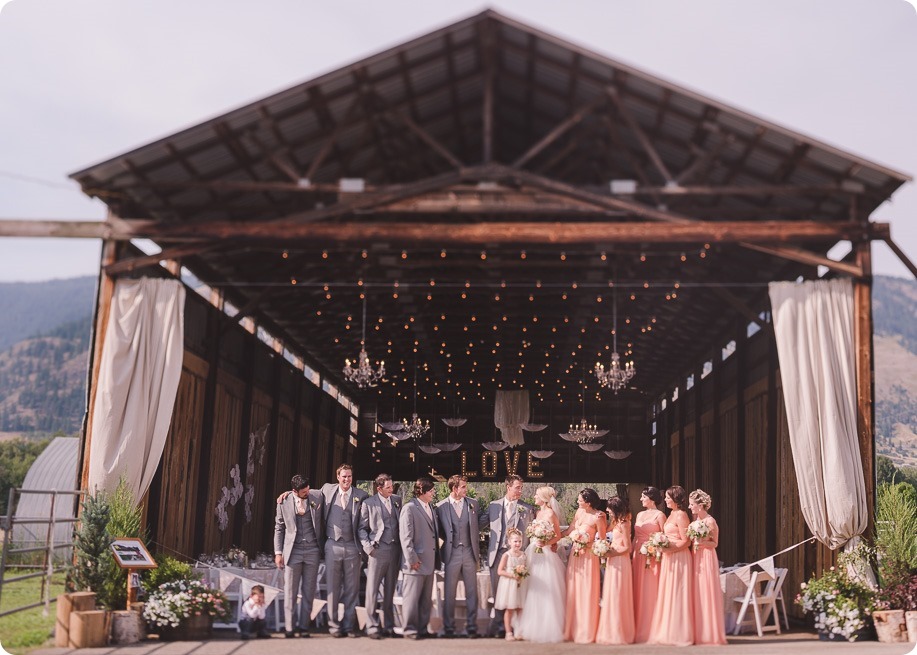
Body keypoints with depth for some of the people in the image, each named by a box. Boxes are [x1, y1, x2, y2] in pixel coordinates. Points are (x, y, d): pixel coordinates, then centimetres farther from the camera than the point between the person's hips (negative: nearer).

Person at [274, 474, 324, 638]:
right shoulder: (284, 502, -2)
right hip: (293, 550, -1)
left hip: (312, 550, 1)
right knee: (290, 592, 1)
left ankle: (304, 626, 11)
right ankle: (289, 627, 8)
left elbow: (323, 521, 11)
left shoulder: (318, 497, -1)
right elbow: (279, 528, 6)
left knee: (308, 591, 4)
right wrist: (278, 552, 2)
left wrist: (323, 546, 9)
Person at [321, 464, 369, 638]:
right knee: (332, 587, 3)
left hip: (353, 547, 0)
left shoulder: (361, 495, 2)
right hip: (333, 546, 0)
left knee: (352, 588, 4)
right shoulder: (328, 489, 5)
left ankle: (349, 625, 11)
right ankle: (333, 625, 11)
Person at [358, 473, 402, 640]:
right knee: (372, 590, -3)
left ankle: (389, 626, 14)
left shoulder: (397, 501, 10)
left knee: (390, 591, 8)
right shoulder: (368, 503, 0)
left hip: (395, 551, 4)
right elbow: (362, 528, 3)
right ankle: (372, 627, 1)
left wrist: (402, 547, 5)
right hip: (378, 551, -4)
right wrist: (368, 547, -9)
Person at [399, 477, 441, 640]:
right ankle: (409, 630, 5)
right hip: (416, 562, -8)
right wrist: (412, 559, -17)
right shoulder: (410, 508, -8)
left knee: (426, 599, 11)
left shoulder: (431, 510, 16)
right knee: (411, 597, -2)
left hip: (429, 562, 8)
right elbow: (406, 536, -13)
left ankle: (422, 629, 18)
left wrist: (436, 559, 14)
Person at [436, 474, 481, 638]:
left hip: (469, 552, 2)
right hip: (451, 553, -2)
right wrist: (448, 540, -1)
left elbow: (476, 527, 12)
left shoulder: (472, 504, 6)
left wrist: (477, 551, 10)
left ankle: (471, 627, 11)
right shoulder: (441, 506, -3)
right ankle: (449, 628, 11)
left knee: (471, 592, 4)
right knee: (449, 593, 3)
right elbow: (439, 531, 7)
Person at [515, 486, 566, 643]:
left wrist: (545, 543, -25)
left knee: (546, 593, -5)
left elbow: (558, 536, -11)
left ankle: (547, 630, 3)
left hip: (545, 555, -8)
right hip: (533, 554, 8)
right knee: (532, 591, 10)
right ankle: (533, 628, 18)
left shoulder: (550, 514, -9)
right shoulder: (538, 513, 14)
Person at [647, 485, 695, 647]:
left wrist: (668, 550, -20)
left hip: (678, 559, -9)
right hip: (669, 559, 9)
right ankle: (669, 633, 15)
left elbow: (686, 542, -17)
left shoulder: (681, 515, -12)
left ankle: (678, 635, 3)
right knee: (668, 595, 10)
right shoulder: (672, 514, 15)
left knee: (676, 595, -3)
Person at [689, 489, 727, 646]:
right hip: (696, 558, 7)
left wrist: (702, 543, -22)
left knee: (708, 595, -4)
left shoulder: (710, 521, -10)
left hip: (707, 558, -7)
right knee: (697, 595, 7)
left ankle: (712, 634, 3)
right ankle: (700, 634, 13)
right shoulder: (695, 520, 11)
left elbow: (715, 543, -8)